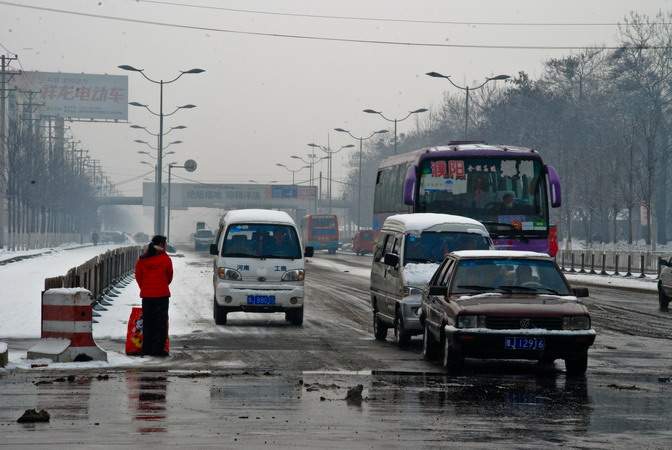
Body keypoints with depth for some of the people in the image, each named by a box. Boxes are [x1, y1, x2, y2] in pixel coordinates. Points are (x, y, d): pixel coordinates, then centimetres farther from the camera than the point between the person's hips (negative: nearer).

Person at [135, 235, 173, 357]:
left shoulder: (142, 259, 5)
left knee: (147, 322, 10)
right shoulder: (165, 259, -6)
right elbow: (169, 276, 5)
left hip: (146, 295, 4)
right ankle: (158, 349, -3)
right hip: (161, 294, -4)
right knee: (161, 322, 1)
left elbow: (138, 276, 8)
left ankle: (147, 348, 10)